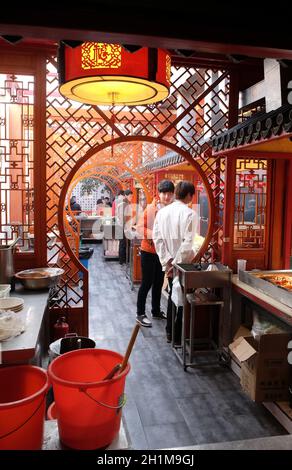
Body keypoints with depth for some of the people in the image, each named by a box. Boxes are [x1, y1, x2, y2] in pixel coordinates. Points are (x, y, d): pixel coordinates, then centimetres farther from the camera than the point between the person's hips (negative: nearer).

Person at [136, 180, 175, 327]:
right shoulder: (151, 208, -14)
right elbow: (139, 228, -16)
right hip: (149, 251, -5)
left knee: (159, 282, 17)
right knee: (147, 282, 3)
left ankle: (156, 310, 33)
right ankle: (140, 314, 16)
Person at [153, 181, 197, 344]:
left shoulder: (162, 211, 1)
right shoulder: (190, 213, -15)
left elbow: (157, 238, -3)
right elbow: (187, 243, -23)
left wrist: (167, 261, -4)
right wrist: (177, 263, -15)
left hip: (169, 263, 6)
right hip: (183, 263, -6)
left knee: (173, 295, 21)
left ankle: (170, 332, 30)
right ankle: (178, 336, 18)